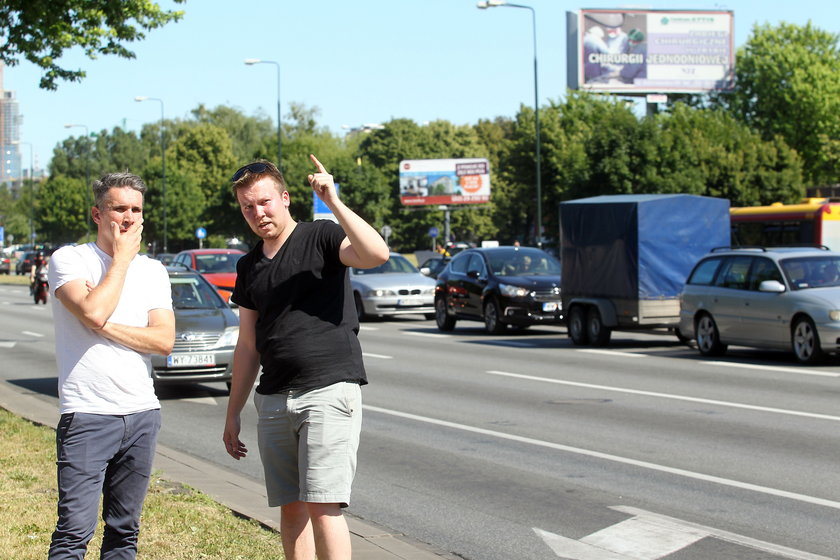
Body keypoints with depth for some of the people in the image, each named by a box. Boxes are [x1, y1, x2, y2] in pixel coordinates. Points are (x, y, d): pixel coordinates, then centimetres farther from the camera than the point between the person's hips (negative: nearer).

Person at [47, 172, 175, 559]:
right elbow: (92, 312, -19)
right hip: (87, 415, -5)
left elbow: (164, 339, 0)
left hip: (142, 413, 5)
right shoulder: (69, 260, -1)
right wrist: (121, 258, -7)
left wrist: (105, 326, -11)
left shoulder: (153, 271, 12)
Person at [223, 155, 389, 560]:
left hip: (330, 390, -6)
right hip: (274, 401, 6)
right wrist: (233, 415, 20)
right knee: (291, 508, 7)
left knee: (322, 506, -12)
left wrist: (334, 203, -28)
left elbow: (377, 254, -24)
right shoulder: (249, 267, 15)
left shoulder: (321, 237, -3)